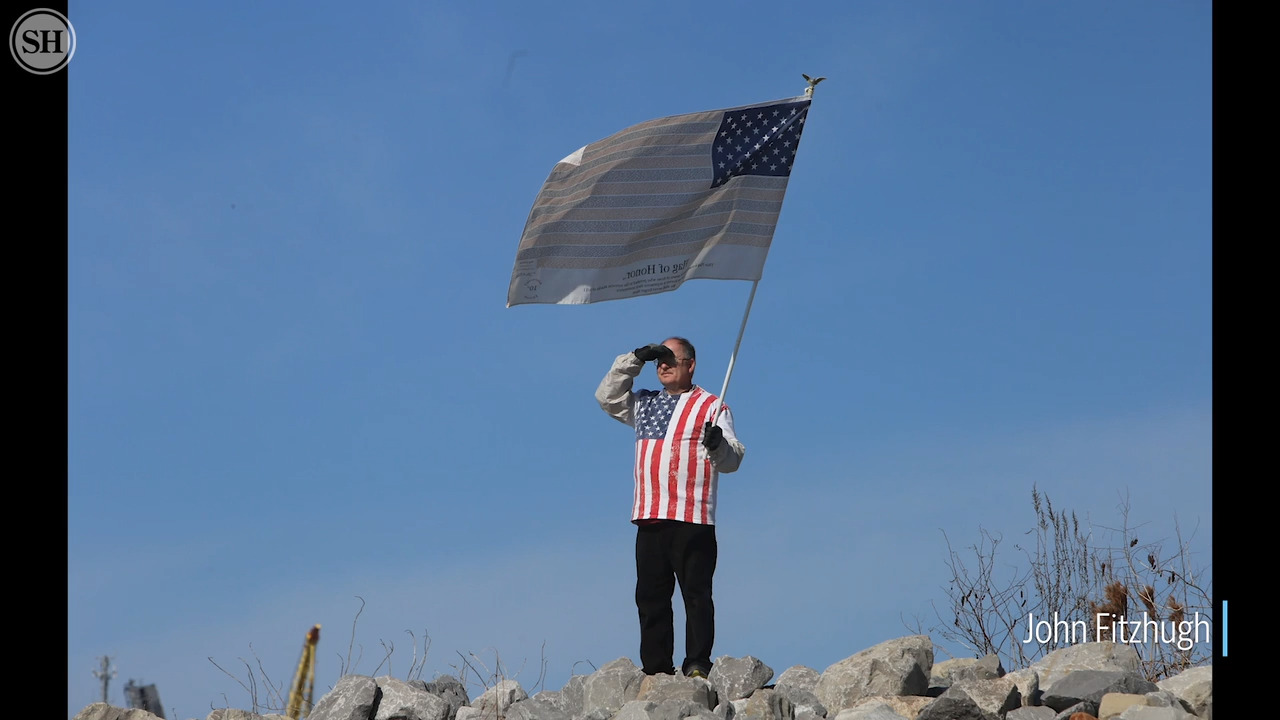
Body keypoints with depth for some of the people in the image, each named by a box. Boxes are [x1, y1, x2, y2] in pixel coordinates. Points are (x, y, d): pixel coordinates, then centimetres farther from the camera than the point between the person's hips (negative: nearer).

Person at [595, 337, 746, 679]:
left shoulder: (712, 406, 7)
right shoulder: (644, 404, 23)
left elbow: (733, 459, 2)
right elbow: (607, 396, 16)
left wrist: (718, 445, -21)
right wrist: (634, 359, 9)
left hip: (693, 521, -5)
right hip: (649, 520, 5)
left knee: (696, 593, -7)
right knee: (650, 596, 4)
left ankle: (697, 665, -5)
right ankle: (655, 668, 8)